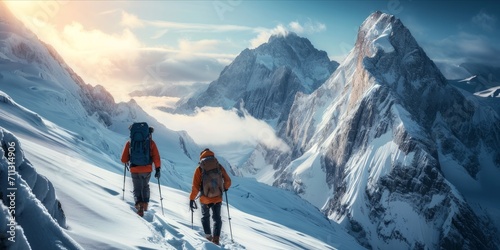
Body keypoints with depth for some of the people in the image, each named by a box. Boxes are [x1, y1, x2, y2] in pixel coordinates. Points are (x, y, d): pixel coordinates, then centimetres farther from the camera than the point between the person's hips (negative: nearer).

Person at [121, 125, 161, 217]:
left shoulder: (130, 143, 3)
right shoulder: (151, 143, 1)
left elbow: (124, 159, 4)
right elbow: (156, 157, -7)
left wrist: (127, 162, 25)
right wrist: (158, 169, -2)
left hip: (134, 170, 0)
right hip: (147, 169, 1)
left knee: (137, 188, 12)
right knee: (145, 186, 26)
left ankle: (139, 204, -11)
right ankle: (145, 204, 19)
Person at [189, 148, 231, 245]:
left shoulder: (200, 168, -5)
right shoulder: (219, 166, -1)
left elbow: (195, 186, -8)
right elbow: (228, 181, 3)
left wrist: (191, 199, 0)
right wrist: (225, 188, 24)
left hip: (205, 198, -1)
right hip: (217, 198, 1)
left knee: (205, 217, 23)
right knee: (217, 218, 15)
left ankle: (208, 236, 21)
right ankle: (216, 237, 0)